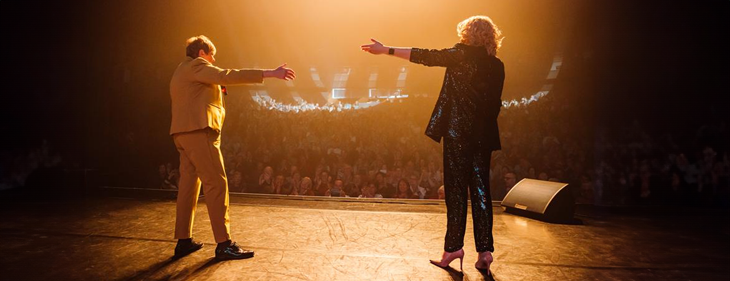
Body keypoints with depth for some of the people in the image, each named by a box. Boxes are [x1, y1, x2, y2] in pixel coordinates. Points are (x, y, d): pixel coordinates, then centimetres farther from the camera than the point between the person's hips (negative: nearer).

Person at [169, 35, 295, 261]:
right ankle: (224, 244, -14)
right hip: (198, 131, -11)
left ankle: (183, 241, 14)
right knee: (217, 184, -12)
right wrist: (269, 73, -24)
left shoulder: (181, 72, 27)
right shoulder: (196, 66, -4)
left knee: (189, 184, 10)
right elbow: (227, 76, -19)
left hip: (183, 133, 11)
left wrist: (213, 91, 21)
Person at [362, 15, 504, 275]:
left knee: (456, 188, 0)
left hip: (458, 132, -5)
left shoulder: (462, 54, -5)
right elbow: (495, 103, 13)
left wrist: (386, 50, -3)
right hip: (484, 135, 5)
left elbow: (426, 56, -7)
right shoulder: (497, 66, 10)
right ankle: (485, 251, 7)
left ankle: (454, 246, 4)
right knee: (480, 190, 6)